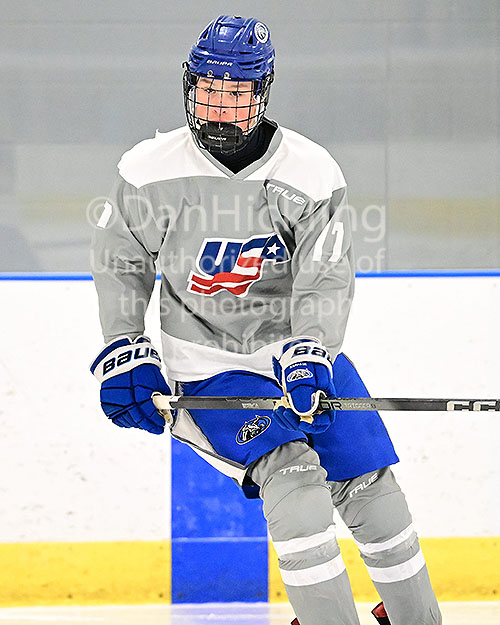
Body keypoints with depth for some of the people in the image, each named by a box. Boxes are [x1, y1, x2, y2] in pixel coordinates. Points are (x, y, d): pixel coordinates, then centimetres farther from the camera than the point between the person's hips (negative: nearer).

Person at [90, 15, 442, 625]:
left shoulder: (313, 173, -11)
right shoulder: (149, 172, -9)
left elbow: (326, 281, -17)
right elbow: (119, 260, 7)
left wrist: (308, 356, -34)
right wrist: (123, 353, 0)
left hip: (302, 350, 2)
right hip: (208, 364, -2)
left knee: (371, 488, 0)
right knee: (294, 475, -25)